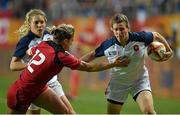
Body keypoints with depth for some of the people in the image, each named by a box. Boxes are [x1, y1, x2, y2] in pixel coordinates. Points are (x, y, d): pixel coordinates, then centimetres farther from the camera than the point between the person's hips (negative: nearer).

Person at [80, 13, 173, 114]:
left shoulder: (140, 38, -21)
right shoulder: (107, 45, -18)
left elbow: (156, 36, -1)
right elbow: (92, 55, 0)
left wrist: (169, 51, -4)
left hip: (140, 81, -2)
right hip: (118, 84, 2)